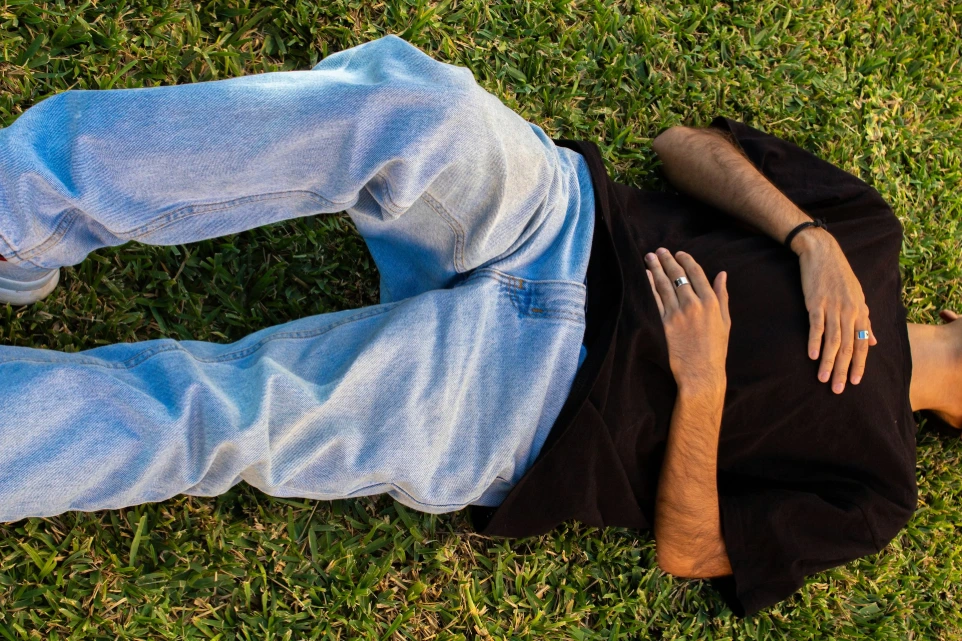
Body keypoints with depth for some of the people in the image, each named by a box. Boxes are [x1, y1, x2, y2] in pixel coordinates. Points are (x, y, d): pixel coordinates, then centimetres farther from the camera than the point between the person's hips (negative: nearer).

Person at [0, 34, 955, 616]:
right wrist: (808, 239, -1)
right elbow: (683, 142, 13)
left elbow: (684, 551, -1)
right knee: (413, 109, -30)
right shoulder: (867, 238, 17)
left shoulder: (871, 496, 8)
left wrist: (703, 386, -15)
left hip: (510, 405, -3)